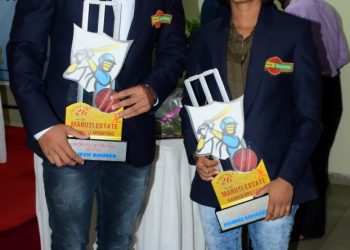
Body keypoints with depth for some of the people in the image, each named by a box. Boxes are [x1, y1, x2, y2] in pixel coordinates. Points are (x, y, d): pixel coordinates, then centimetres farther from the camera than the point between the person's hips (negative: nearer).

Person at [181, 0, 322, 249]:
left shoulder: (295, 31, -4)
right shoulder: (204, 37, 6)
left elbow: (309, 115, -5)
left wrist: (287, 178, -12)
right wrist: (196, 154, -4)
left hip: (274, 182, -3)